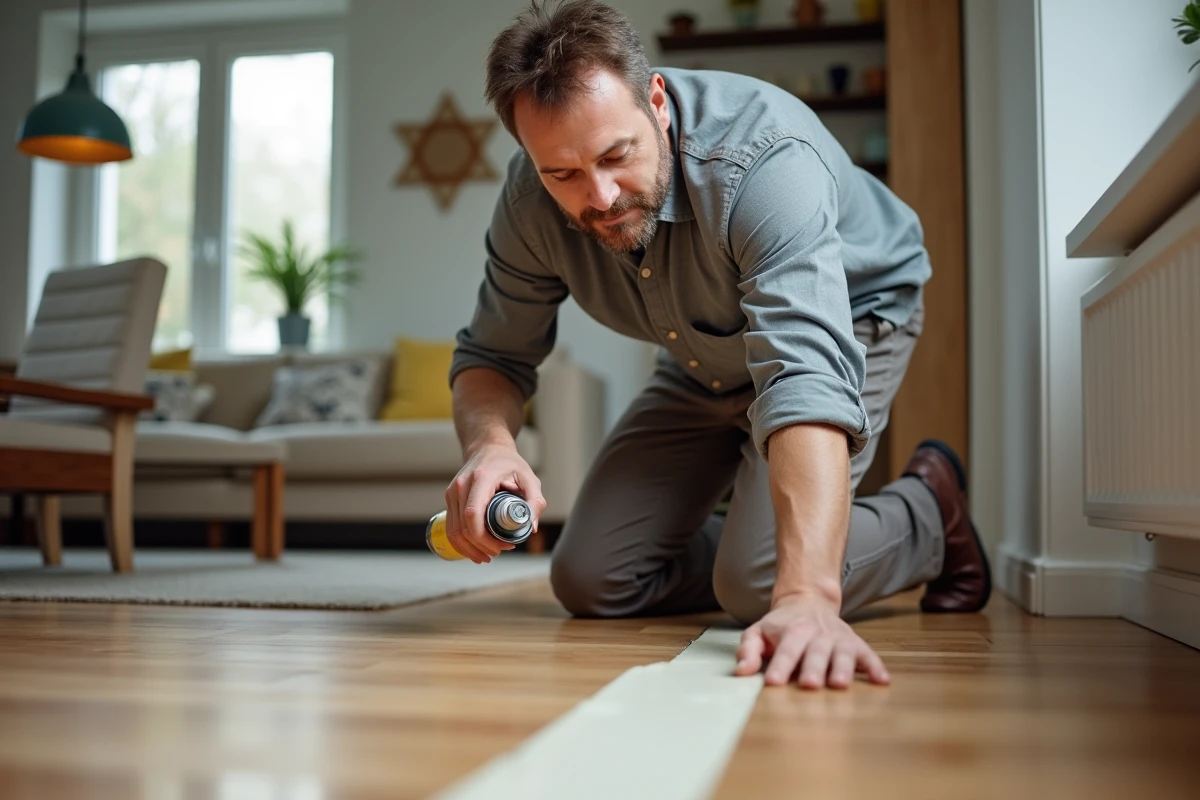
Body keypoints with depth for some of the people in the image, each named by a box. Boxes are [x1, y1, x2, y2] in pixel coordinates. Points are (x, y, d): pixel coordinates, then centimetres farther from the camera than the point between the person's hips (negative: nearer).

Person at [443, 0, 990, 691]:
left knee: (758, 588, -22)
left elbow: (806, 374, -51)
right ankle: (756, 525, 23)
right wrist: (488, 442, -35)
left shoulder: (766, 159, -39)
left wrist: (807, 597, -63)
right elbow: (492, 355, -10)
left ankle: (928, 513, 8)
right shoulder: (533, 197, -23)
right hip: (708, 359, 5)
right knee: (591, 582, -2)